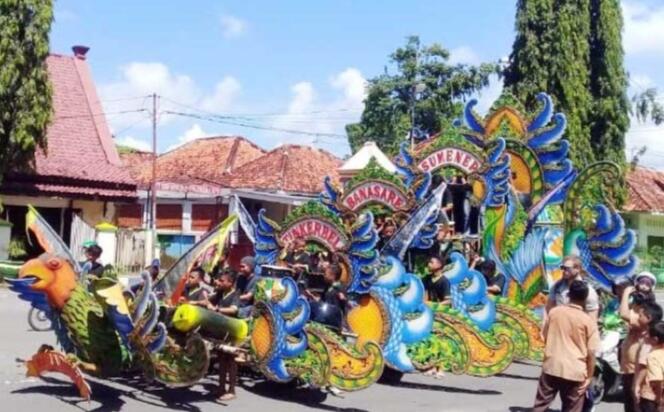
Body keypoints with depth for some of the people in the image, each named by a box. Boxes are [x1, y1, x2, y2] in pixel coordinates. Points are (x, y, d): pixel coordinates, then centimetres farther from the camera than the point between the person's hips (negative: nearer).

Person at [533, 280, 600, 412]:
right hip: (575, 372, -2)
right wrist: (589, 377, -1)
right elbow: (591, 353, -8)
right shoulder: (588, 321, -7)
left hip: (551, 367, 2)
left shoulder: (554, 312, 0)